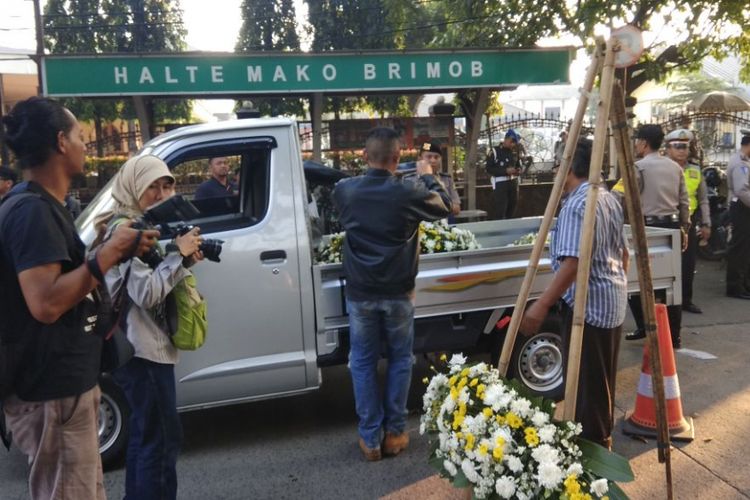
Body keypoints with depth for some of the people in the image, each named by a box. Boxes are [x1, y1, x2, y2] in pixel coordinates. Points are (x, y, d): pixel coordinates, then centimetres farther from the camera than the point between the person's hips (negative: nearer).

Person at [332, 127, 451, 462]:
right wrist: (428, 176, 22)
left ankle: (370, 438, 17)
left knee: (363, 364, 12)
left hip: (360, 294, 1)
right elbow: (444, 206, 7)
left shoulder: (345, 191, -7)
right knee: (400, 360, 15)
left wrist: (371, 173, 26)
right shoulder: (409, 192, -13)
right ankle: (394, 433, 22)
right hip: (398, 293, -1)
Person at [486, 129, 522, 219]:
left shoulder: (515, 152, 10)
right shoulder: (495, 151, -7)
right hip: (500, 182, -6)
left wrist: (519, 170, 0)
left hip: (513, 182, 6)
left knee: (513, 206, 7)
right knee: (501, 208, -11)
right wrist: (505, 171, -19)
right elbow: (489, 169, -11)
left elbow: (518, 165, 26)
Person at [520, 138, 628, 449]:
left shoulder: (575, 205, -19)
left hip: (587, 304, -10)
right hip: (613, 300, 10)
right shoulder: (611, 199, 9)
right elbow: (622, 252, 17)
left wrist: (542, 305, -28)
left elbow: (572, 262, -28)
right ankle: (602, 440, 34)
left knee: (585, 382, 2)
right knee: (603, 380, 20)